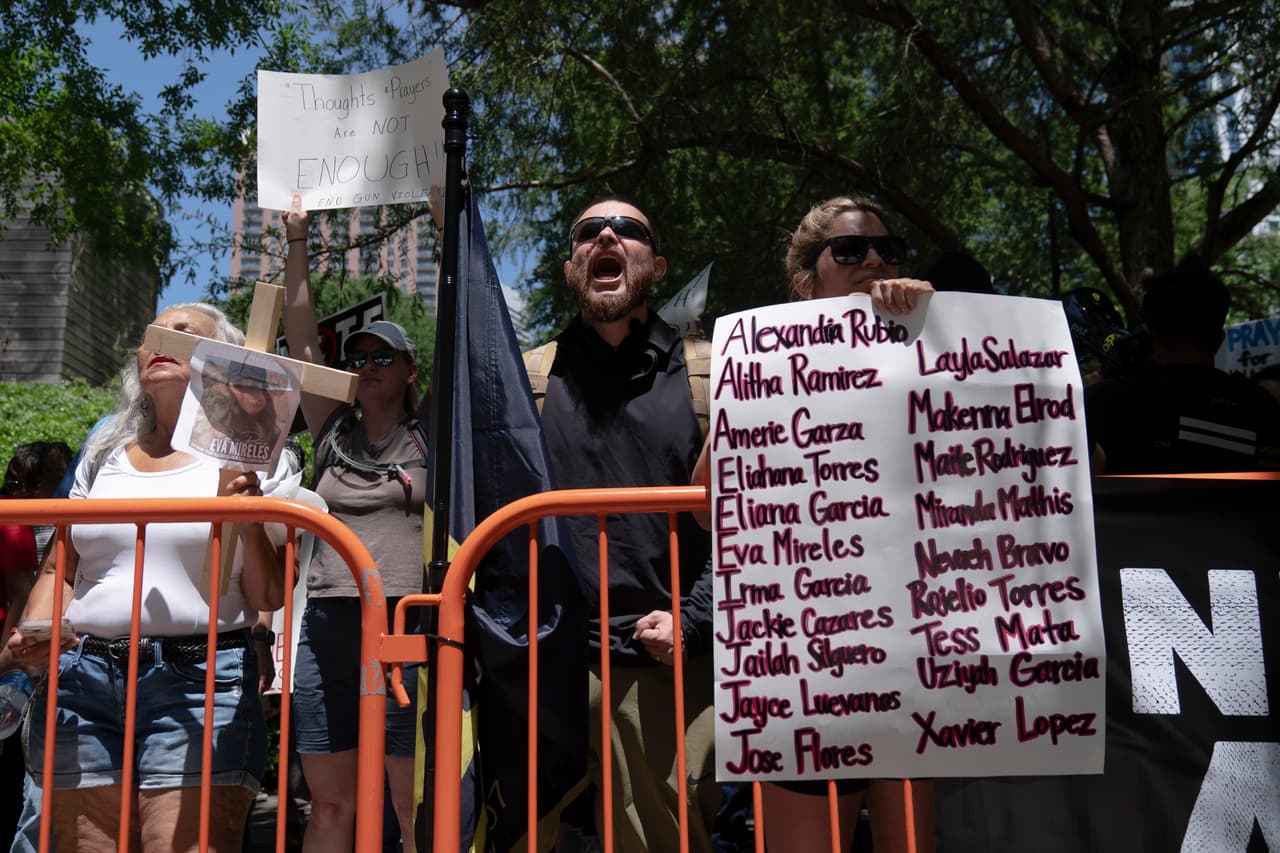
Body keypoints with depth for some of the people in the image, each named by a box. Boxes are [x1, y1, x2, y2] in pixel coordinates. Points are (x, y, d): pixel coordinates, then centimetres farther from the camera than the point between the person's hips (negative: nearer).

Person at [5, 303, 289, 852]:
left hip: (198, 683, -4)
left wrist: (251, 526, -15)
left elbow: (269, 600, 2)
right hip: (82, 682, 4)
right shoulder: (104, 458, 18)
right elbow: (61, 569, 22)